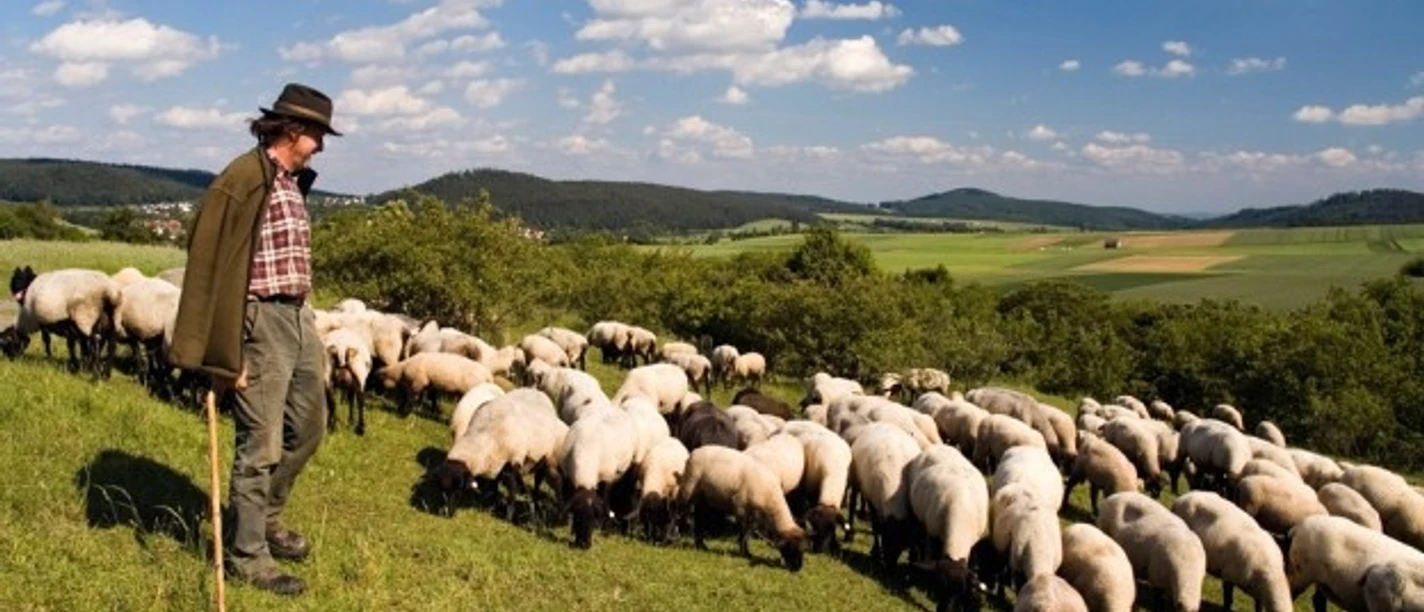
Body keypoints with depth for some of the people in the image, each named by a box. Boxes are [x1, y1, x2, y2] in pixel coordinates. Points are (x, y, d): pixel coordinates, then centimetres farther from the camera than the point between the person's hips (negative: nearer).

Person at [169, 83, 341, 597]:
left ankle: (265, 518, 38)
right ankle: (248, 556, 14)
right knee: (260, 445, 0)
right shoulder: (245, 178, -15)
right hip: (261, 322, -9)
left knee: (309, 427, 19)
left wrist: (302, 315, 17)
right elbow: (210, 262, -17)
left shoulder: (293, 181, 13)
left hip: (297, 316, 9)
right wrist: (224, 353, -18)